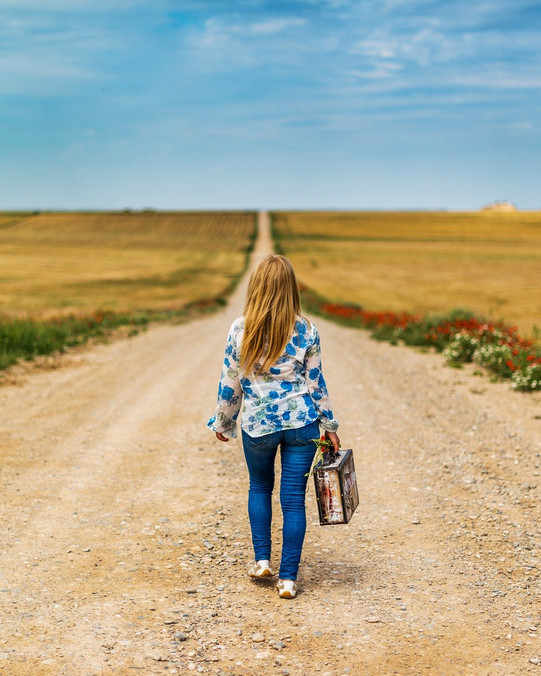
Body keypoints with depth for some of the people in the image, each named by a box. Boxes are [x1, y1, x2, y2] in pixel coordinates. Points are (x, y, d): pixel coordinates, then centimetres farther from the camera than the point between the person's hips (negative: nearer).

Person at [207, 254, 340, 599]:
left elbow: (230, 383, -1)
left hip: (257, 424, 0)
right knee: (294, 499, 5)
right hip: (301, 423, 0)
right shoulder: (306, 330, -6)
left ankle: (262, 560, 22)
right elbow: (316, 383, 0)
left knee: (260, 487, 25)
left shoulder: (240, 330, -8)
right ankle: (288, 578, 7)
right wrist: (330, 425, 11)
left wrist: (223, 422, 13)